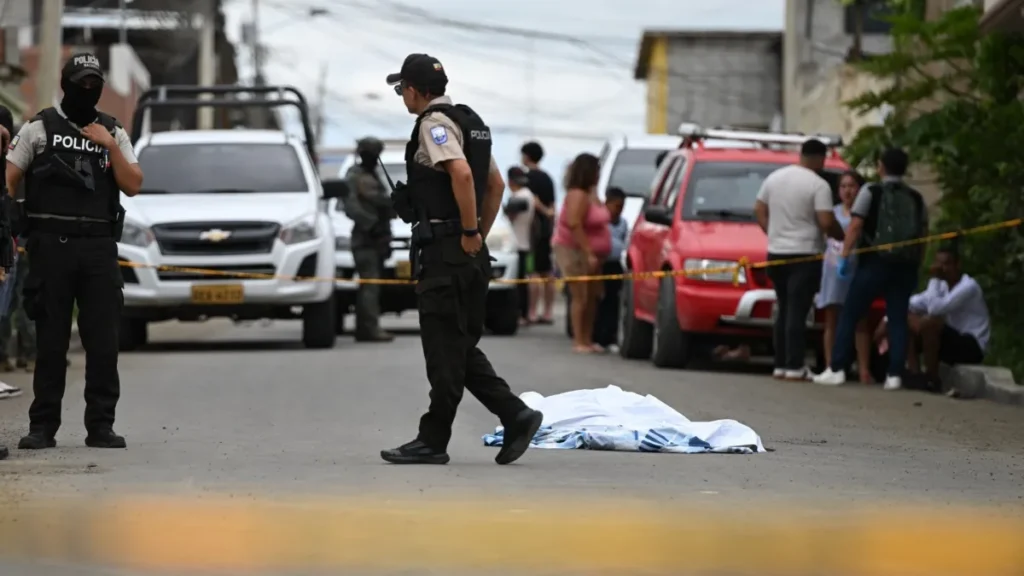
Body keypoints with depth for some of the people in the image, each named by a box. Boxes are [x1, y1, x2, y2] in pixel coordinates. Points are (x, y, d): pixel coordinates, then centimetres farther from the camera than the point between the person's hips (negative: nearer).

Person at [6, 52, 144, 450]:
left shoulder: (113, 132, 13)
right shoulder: (39, 129, 6)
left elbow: (133, 186, 6)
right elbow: (8, 180, 3)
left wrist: (111, 146, -6)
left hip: (99, 248, 2)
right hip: (51, 245, -2)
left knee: (103, 341, -1)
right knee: (50, 340, 0)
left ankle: (100, 426, 5)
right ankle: (42, 427, 4)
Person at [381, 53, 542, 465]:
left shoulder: (433, 122, -12)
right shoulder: (468, 122, 18)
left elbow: (462, 173, -27)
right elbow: (496, 184, 23)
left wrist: (470, 233, -21)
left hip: (444, 251, -10)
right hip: (470, 257, 10)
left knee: (444, 350, -4)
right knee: (461, 349, 12)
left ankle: (433, 441, 1)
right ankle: (516, 415, 5)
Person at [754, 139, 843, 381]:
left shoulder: (774, 177, 9)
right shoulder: (818, 185, -12)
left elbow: (759, 210, 13)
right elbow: (826, 223, -17)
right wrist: (844, 237, 0)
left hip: (776, 253, 6)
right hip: (805, 255, -6)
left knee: (784, 311, 14)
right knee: (797, 313, -7)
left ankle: (781, 364, 14)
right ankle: (795, 367, -8)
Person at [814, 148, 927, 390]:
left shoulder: (871, 192, -2)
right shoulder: (916, 199, 10)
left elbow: (855, 226, -9)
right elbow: (923, 235, 9)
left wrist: (845, 256, -6)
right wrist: (916, 264, 14)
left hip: (875, 262, -4)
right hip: (906, 265, 4)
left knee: (849, 315, 2)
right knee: (898, 319, 6)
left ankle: (837, 369, -3)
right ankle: (895, 375, -3)